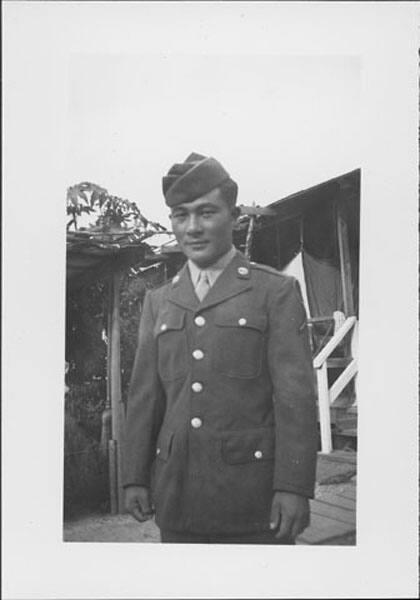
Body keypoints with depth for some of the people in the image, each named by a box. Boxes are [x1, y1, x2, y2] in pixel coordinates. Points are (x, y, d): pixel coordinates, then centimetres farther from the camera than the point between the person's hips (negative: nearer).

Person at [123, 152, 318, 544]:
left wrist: (293, 486, -12)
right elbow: (144, 394, 11)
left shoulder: (276, 291, 1)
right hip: (178, 496, 4)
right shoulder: (158, 302, 13)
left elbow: (296, 394, -6)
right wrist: (135, 477, 6)